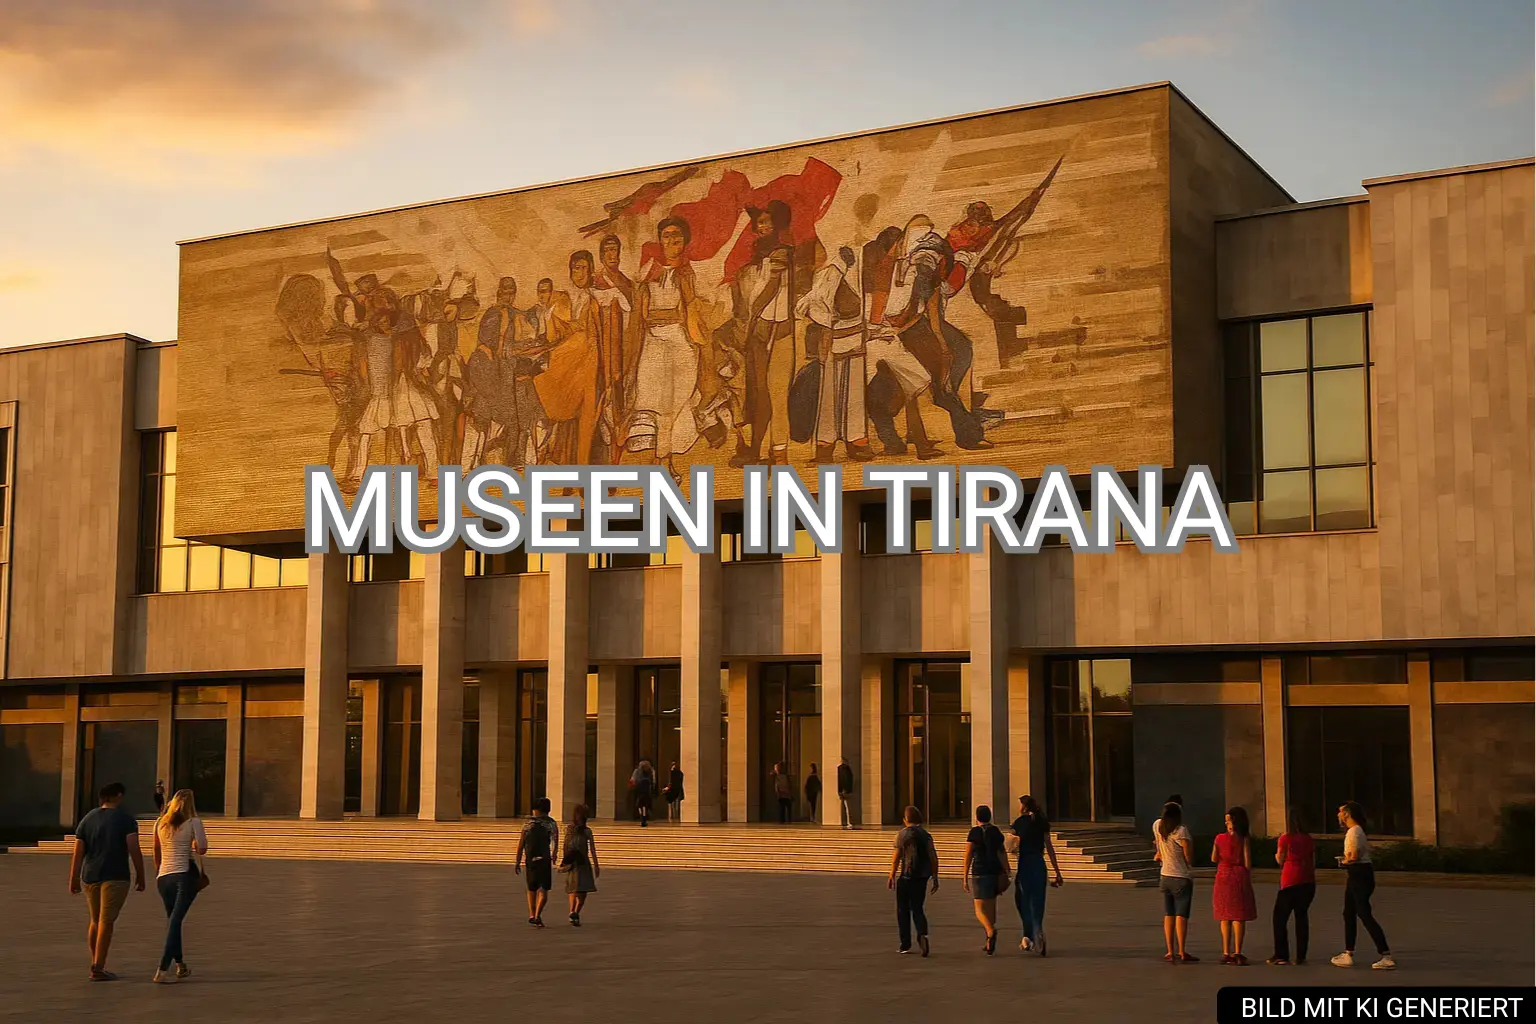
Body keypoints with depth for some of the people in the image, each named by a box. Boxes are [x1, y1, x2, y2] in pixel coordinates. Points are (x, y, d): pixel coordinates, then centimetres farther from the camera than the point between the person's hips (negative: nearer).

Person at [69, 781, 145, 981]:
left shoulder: (87, 819, 10)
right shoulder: (125, 819, -3)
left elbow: (78, 853, 8)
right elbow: (134, 850, -10)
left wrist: (73, 880, 12)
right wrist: (140, 877, -4)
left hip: (90, 876, 5)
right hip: (115, 876, -5)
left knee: (95, 921, 17)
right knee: (106, 922, -5)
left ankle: (96, 964, 20)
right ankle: (97, 969, -8)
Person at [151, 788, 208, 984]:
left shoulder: (160, 823, 10)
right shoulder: (193, 822, -4)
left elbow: (156, 851, 18)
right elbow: (202, 849, -12)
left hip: (164, 877, 5)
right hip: (185, 875, -5)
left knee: (172, 920, 19)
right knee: (175, 921, -9)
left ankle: (180, 966, 29)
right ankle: (162, 971, -18)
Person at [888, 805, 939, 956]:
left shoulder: (903, 833, -6)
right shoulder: (926, 835, 7)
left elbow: (897, 857, -9)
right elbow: (933, 857, 4)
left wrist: (892, 876, -3)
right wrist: (935, 877, 9)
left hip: (906, 876, -4)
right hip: (922, 876, 4)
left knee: (903, 910, 8)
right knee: (917, 909, 12)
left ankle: (905, 945, 9)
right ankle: (923, 934, -15)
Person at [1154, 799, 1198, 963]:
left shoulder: (1157, 826, 1)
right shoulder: (1181, 831, -17)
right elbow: (1189, 857, -13)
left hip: (1165, 876, 6)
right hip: (1181, 878, -6)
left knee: (1168, 915, 9)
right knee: (1181, 915, -3)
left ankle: (1171, 952, 9)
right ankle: (1181, 952, -4)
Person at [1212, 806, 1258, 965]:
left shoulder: (1220, 838, 0)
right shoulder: (1244, 839, -8)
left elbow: (1214, 859, 5)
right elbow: (1247, 863, -9)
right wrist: (1250, 879, 1)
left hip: (1223, 877, 3)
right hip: (1239, 876, -3)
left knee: (1225, 917, 12)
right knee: (1239, 917, 1)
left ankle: (1226, 953, 14)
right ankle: (1237, 953, -4)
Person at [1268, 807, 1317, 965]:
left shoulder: (1284, 839, -8)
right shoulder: (1308, 839, 5)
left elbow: (1280, 860, -5)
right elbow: (1313, 861, 9)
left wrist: (1276, 855, 14)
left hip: (1290, 882, -5)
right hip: (1308, 881, 5)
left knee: (1280, 918, 4)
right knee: (1302, 916, 10)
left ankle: (1281, 955, 0)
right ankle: (1301, 956, 7)